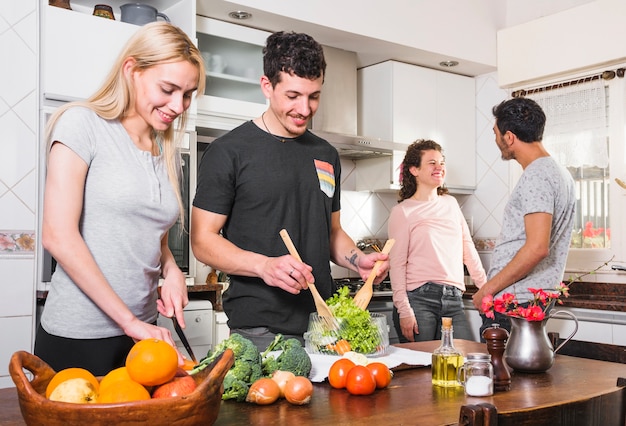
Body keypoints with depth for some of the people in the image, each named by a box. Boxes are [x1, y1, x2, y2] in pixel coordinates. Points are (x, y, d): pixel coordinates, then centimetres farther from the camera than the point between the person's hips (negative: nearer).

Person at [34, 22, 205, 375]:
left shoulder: (168, 151, 10)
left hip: (143, 330, 6)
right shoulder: (82, 124, -8)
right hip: (78, 336, -6)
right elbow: (58, 236, -16)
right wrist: (129, 321, -16)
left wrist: (172, 271, -3)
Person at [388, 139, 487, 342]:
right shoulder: (402, 211, 0)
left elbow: (468, 249, 20)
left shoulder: (450, 203, 16)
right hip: (419, 299, -4)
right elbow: (397, 265, -4)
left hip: (453, 301, 5)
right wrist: (404, 310, -12)